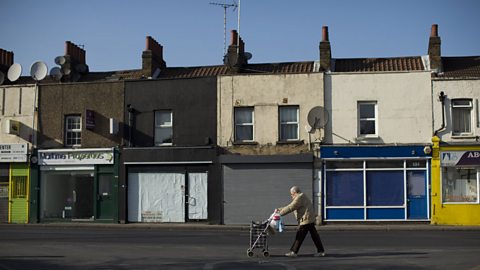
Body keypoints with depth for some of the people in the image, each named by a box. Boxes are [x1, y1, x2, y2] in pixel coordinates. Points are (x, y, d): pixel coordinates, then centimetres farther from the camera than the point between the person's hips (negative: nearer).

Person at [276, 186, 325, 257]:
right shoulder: (301, 197, 23)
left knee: (299, 236, -5)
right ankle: (321, 251, 10)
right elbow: (290, 206, 27)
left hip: (305, 220, -10)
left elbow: (290, 208, -15)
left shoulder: (299, 198, -10)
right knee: (314, 235, 9)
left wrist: (280, 213, -9)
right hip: (310, 220, 10)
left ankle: (293, 252, 0)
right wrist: (279, 209, 23)